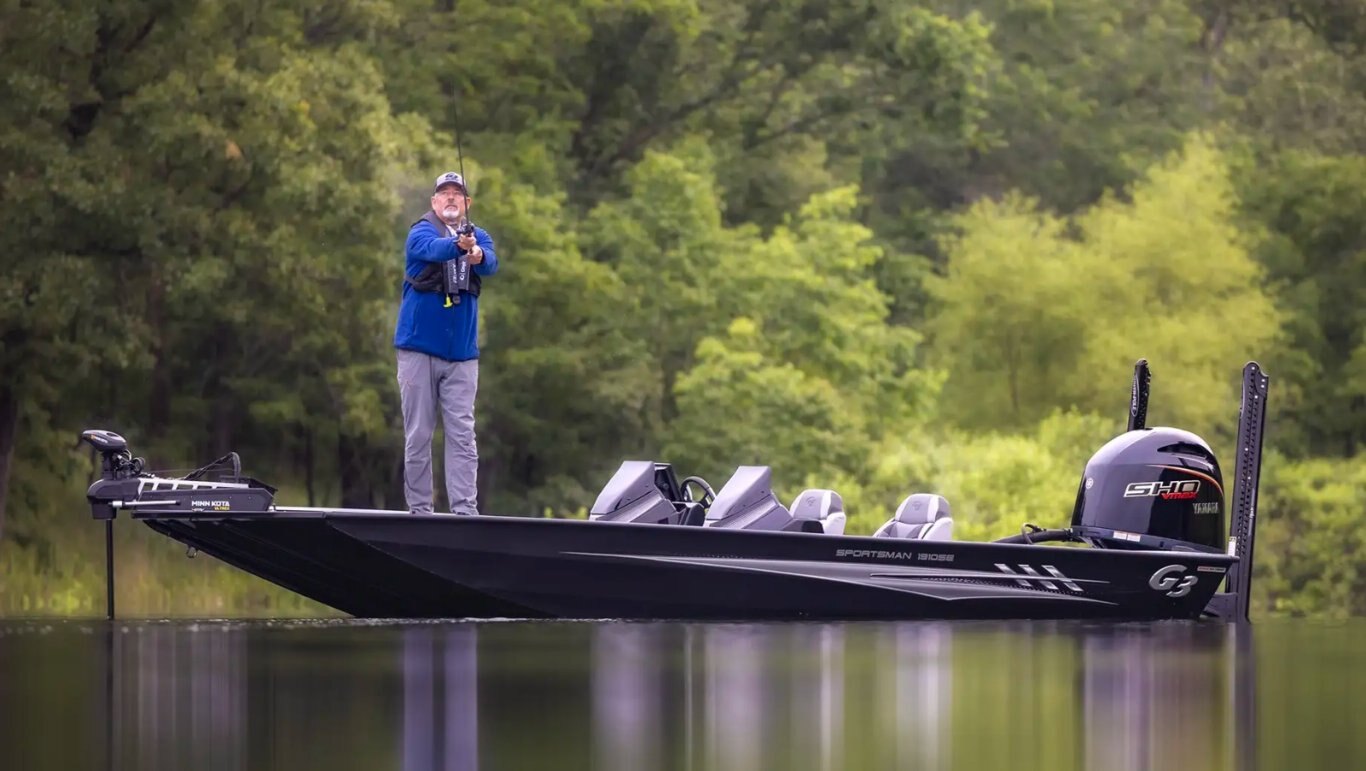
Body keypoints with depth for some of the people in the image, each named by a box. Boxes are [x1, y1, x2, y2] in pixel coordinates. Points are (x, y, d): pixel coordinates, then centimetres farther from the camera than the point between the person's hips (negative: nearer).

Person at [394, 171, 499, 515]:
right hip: (419, 349, -2)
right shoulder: (421, 232, -1)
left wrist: (478, 255, -39)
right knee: (418, 435, 1)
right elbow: (432, 249, -25)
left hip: (461, 355, 2)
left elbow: (491, 263, -14)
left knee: (462, 436, -1)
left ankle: (465, 510, -3)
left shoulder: (479, 237, 9)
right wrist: (458, 245, -48)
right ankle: (419, 511, 5)